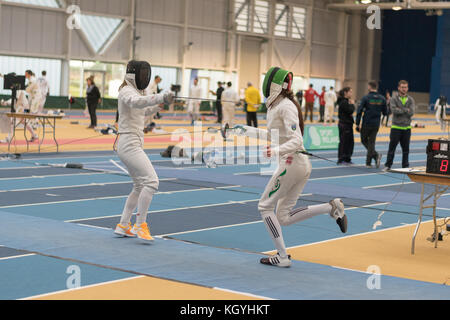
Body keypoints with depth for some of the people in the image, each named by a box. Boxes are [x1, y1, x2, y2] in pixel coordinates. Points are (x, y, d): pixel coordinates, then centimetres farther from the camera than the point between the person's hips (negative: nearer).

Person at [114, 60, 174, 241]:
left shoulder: (134, 91, 15)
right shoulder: (127, 92, -14)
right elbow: (137, 102, -39)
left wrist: (157, 106, 36)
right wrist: (161, 97, -52)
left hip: (130, 145, 10)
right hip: (129, 145, -10)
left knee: (140, 187, 15)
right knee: (151, 182, -17)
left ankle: (123, 226, 19)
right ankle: (140, 225, -12)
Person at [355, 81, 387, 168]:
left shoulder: (365, 98, -9)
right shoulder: (382, 99, 2)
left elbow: (359, 111, -11)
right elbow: (385, 113, 8)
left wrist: (357, 124, -6)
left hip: (366, 124, -3)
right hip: (376, 124, 3)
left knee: (364, 141, 12)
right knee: (371, 142, 10)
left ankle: (376, 155, -9)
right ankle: (368, 162, 8)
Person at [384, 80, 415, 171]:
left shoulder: (411, 100, 6)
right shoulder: (394, 99, -2)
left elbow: (412, 112, -9)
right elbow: (394, 110, -18)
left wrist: (400, 109, -11)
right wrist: (406, 110, -13)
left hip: (407, 128, 3)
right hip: (396, 127, -3)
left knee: (406, 149, 8)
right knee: (392, 148, 1)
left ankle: (405, 166, 16)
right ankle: (388, 165, 8)